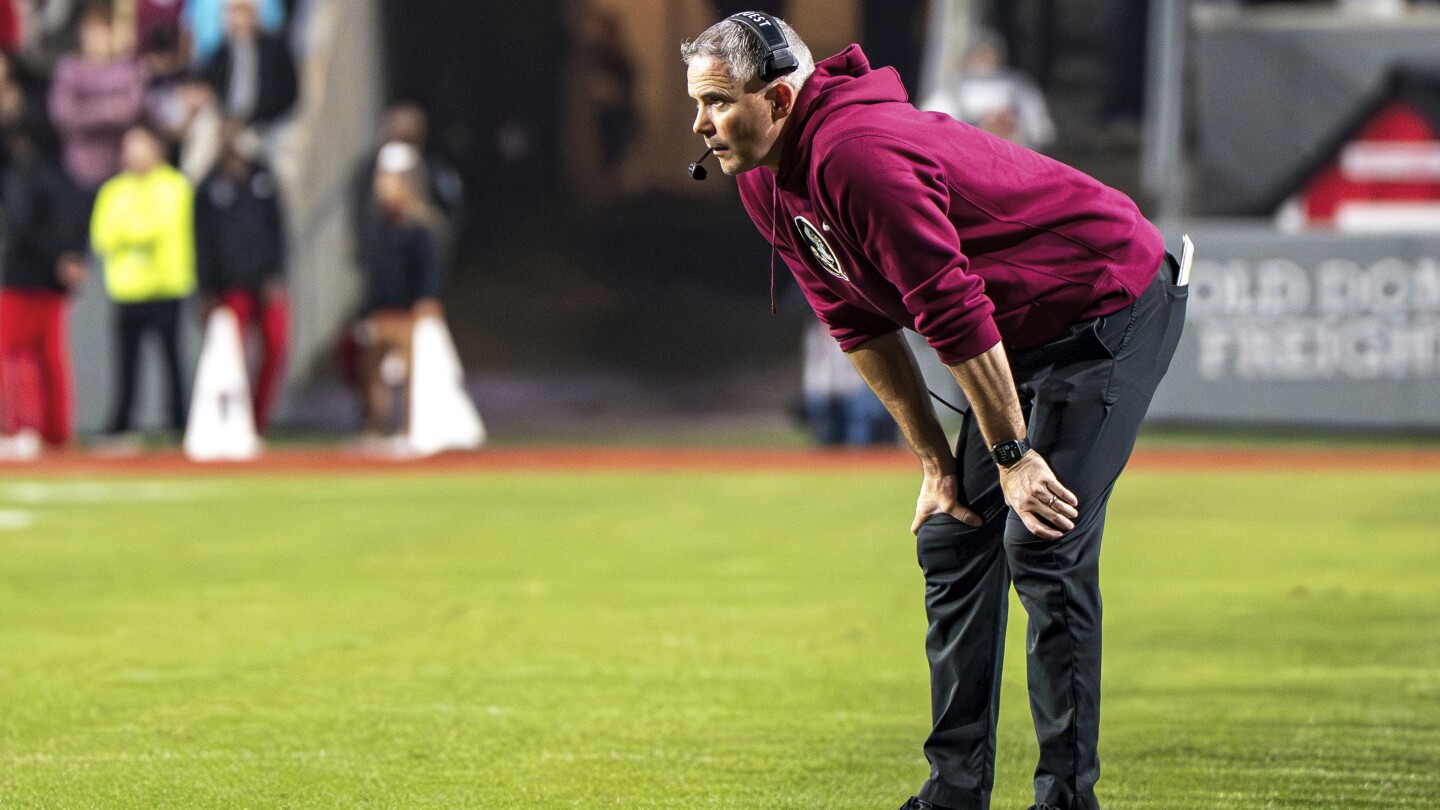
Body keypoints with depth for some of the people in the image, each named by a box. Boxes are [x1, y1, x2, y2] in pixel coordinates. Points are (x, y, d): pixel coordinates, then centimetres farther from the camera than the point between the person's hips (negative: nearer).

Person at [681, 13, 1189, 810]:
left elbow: (954, 311, -29)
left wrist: (1012, 453, -23)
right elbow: (861, 322, 8)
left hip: (1113, 304, -10)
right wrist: (935, 460, 5)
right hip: (1026, 336, 10)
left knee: (1043, 541, -16)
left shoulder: (857, 154, -30)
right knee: (953, 534, 9)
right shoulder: (766, 182, 1)